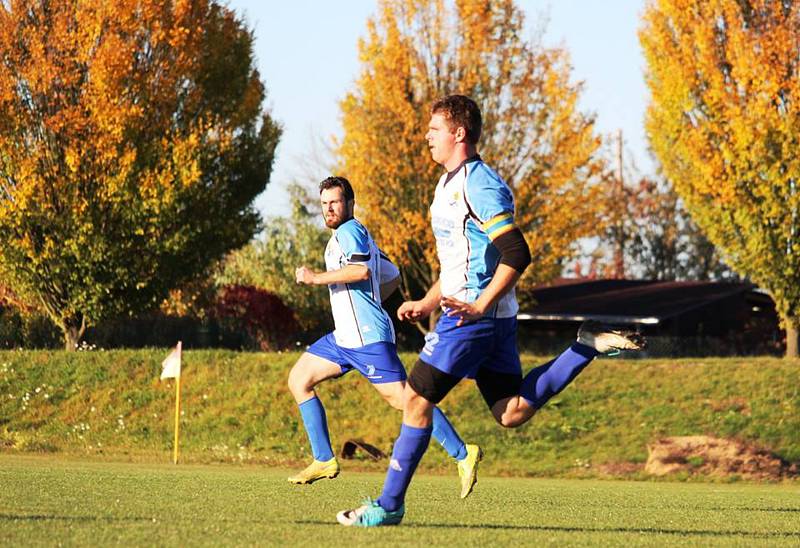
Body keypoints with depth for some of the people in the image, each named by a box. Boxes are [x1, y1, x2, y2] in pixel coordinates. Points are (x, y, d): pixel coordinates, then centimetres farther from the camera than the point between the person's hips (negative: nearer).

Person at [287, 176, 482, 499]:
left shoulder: (348, 232, -7)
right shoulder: (359, 236, 22)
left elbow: (361, 270, -26)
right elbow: (393, 277, 30)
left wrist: (316, 277, -19)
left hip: (367, 337, -11)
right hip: (344, 337, 11)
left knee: (402, 398, -14)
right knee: (298, 380, 10)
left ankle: (463, 454, -14)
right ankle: (324, 461, 8)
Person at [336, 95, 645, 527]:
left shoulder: (480, 185, -14)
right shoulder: (448, 184, 18)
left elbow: (517, 254, -23)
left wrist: (478, 306, -27)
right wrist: (425, 305, 23)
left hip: (475, 317, -10)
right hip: (465, 310, 10)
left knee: (416, 399, -7)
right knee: (512, 414, 7)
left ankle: (390, 505, -1)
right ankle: (589, 346, 10)